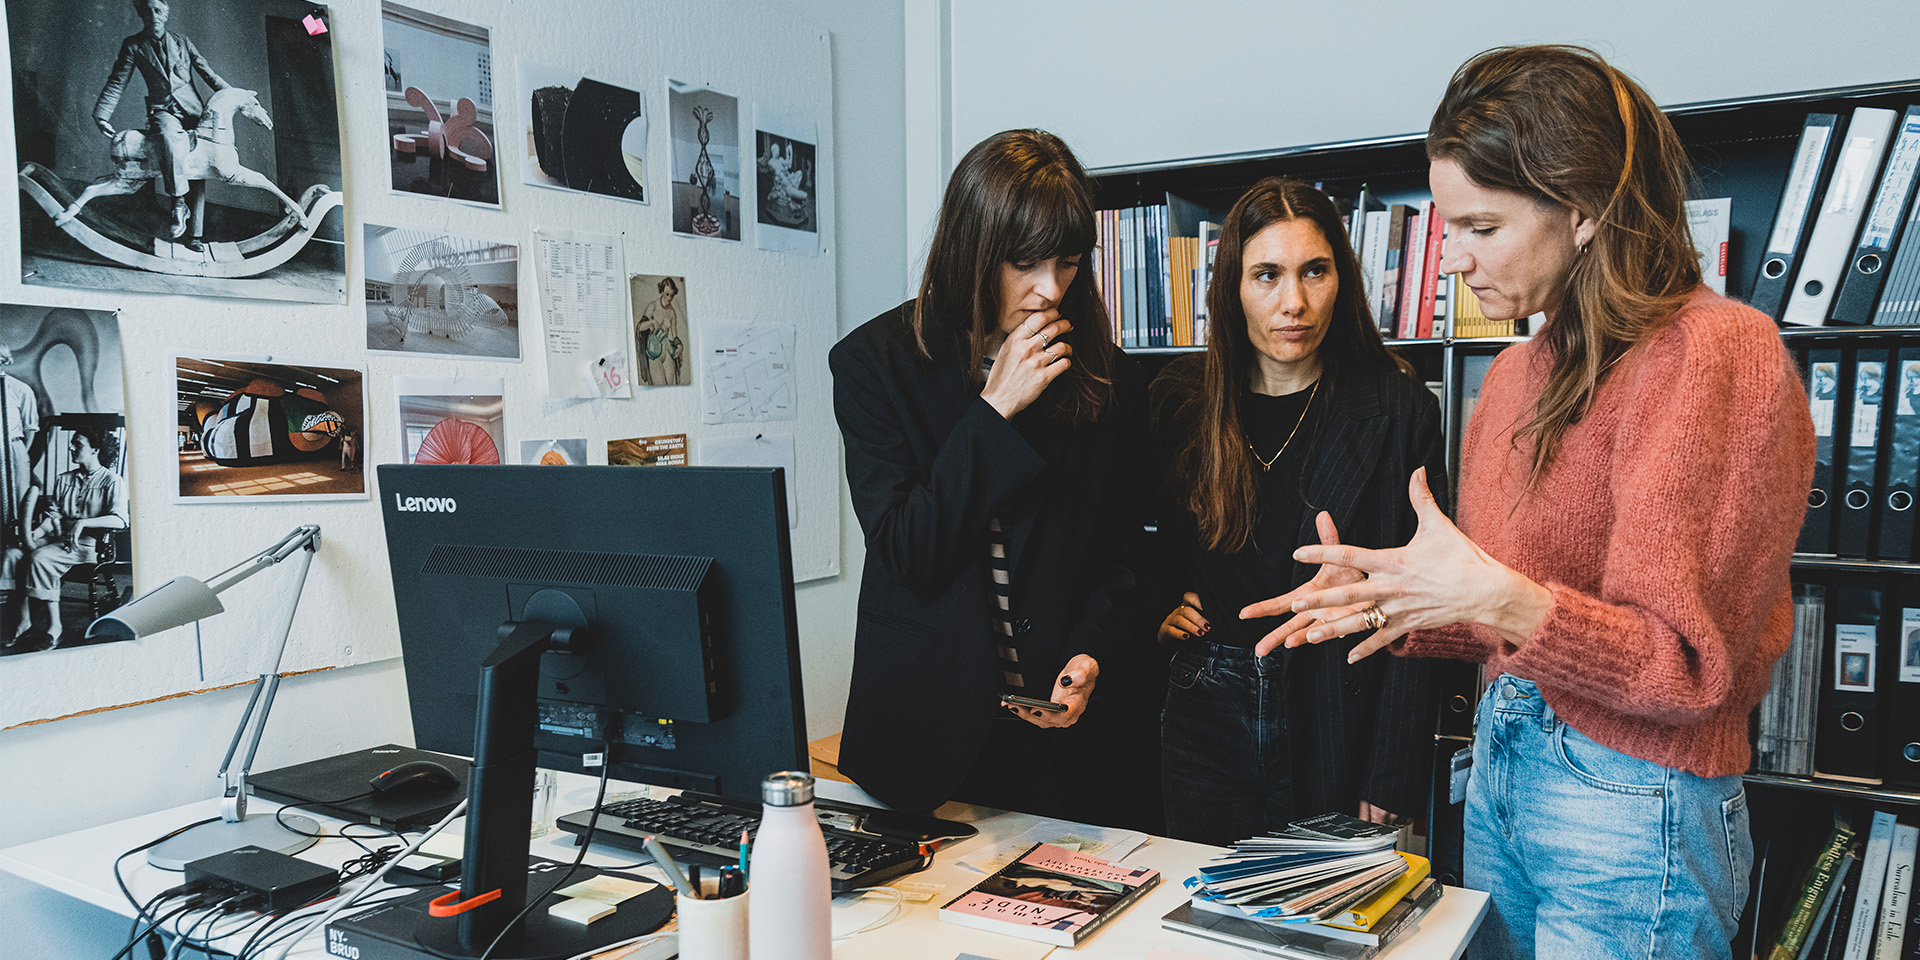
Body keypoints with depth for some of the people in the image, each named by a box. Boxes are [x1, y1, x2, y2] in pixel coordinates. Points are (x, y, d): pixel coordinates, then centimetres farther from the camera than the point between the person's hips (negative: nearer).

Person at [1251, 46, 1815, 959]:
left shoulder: (1713, 351, -15)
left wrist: (1498, 599, -30)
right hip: (1502, 760, 7)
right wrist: (1389, 606, -1)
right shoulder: (1519, 374, 7)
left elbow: (1684, 663, -18)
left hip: (1631, 810, -7)